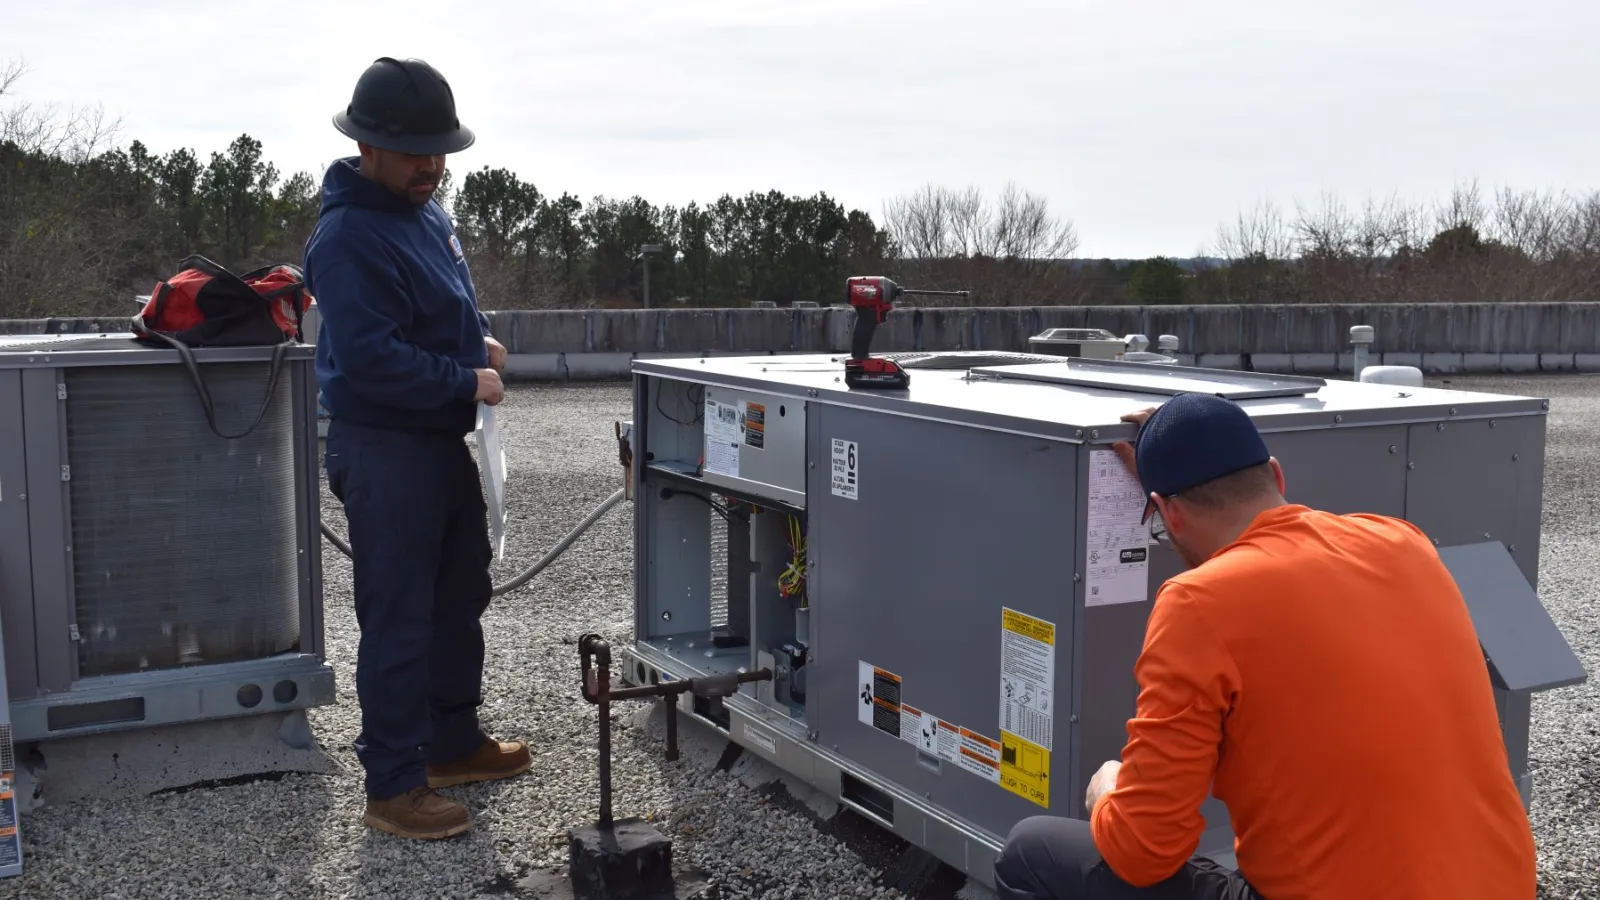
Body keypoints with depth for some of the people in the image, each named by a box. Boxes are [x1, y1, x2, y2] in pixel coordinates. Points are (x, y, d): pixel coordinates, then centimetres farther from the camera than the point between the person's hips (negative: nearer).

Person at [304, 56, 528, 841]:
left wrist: (480, 337, 5)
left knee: (460, 598, 19)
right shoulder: (348, 235, -20)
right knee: (398, 620, -2)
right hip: (384, 447, -10)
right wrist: (467, 382, -19)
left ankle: (455, 743, 34)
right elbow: (370, 358, -27)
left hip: (443, 439, 10)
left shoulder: (423, 208, 8)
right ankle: (394, 786, 10)